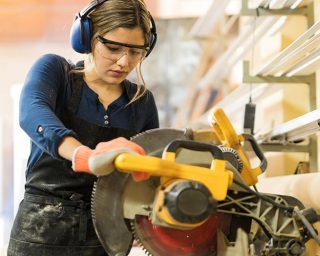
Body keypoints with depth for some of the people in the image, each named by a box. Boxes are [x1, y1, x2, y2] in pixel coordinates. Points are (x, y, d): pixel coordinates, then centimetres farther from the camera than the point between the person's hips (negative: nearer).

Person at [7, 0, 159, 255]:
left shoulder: (142, 101, 6)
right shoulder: (54, 69, -4)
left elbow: (152, 167, 14)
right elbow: (32, 114, -25)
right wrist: (85, 156, -43)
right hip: (43, 231, -3)